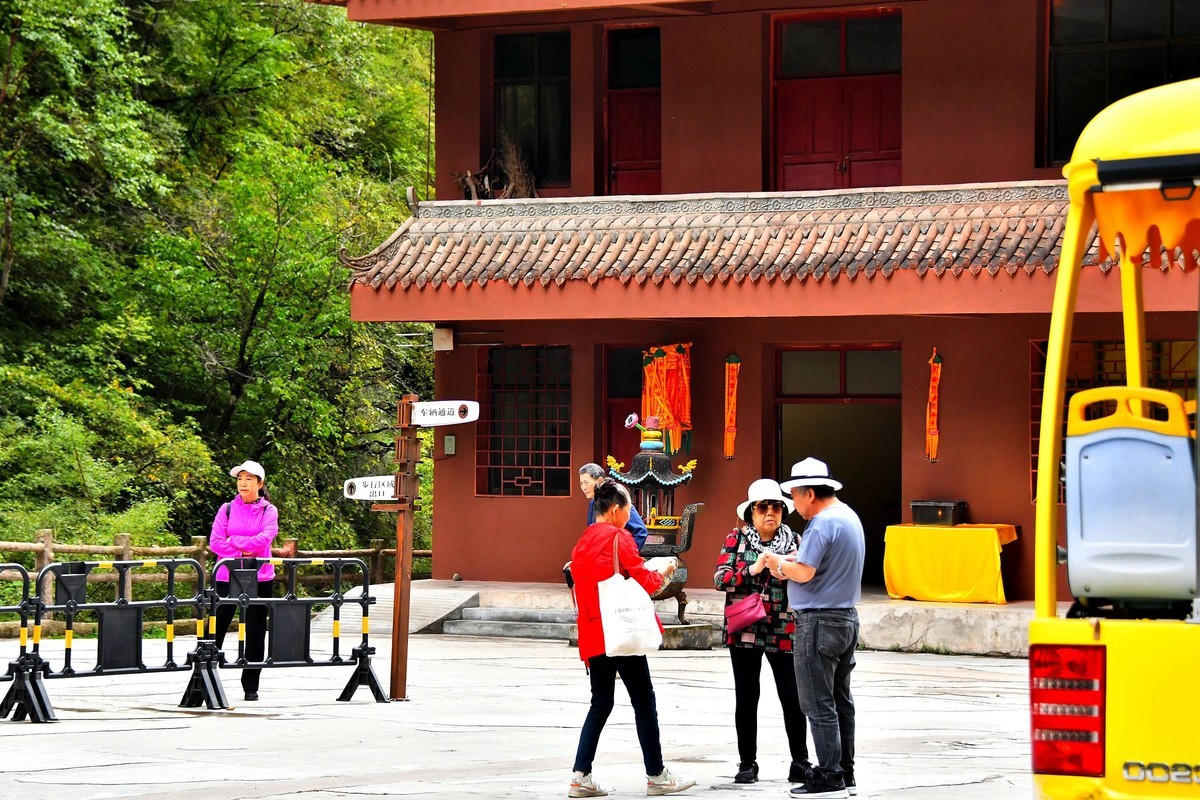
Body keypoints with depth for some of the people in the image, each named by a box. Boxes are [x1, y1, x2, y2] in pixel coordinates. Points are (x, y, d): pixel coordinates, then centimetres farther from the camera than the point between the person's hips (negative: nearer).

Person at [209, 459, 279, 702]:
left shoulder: (268, 511, 4)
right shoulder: (227, 509, 7)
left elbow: (263, 540, -11)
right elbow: (215, 542, -2)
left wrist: (233, 541, -9)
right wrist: (242, 553, -12)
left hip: (259, 578, 0)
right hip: (227, 576, 0)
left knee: (256, 632, 3)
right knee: (216, 628, -1)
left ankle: (251, 686, 11)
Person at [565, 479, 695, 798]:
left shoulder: (583, 542, 13)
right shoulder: (619, 538, -10)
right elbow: (643, 581, -11)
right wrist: (663, 573, 9)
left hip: (592, 635, 7)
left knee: (601, 703, 10)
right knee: (644, 701, 1)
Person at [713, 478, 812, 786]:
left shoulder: (794, 541, 6)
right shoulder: (737, 538, 3)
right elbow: (720, 579, -5)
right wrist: (752, 569, -19)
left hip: (782, 632, 0)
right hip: (744, 631, 0)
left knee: (793, 699, -4)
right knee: (746, 699, 5)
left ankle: (800, 763, 7)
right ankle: (747, 763, 15)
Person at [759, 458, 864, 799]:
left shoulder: (822, 524, -17)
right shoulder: (849, 516, 14)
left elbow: (805, 573, -23)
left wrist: (780, 564, -4)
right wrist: (789, 563, 10)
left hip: (819, 622, -10)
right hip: (847, 618, 10)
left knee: (819, 704, -5)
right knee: (840, 700, 14)